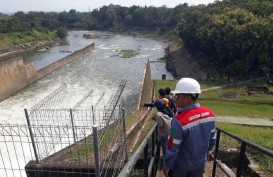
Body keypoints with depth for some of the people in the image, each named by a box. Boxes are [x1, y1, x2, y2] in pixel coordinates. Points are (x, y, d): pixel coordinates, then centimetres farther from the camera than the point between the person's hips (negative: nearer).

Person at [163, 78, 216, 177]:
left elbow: (172, 148, -23)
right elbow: (212, 139, 1)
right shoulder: (209, 113, -13)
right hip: (200, 163, 5)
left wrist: (166, 166, -7)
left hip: (181, 165, -4)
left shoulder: (179, 121, -32)